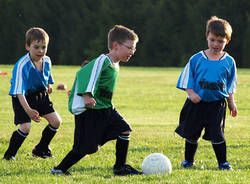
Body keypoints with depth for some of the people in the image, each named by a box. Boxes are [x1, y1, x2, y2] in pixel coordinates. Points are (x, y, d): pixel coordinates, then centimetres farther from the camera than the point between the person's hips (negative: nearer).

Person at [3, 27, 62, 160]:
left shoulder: (46, 61, -11)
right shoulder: (22, 66, -32)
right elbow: (19, 92, -37)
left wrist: (48, 86, 32)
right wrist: (28, 110, -47)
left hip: (41, 96, 6)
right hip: (23, 98, -6)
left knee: (56, 121, 2)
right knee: (26, 127, -21)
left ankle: (41, 149, 22)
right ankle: (9, 154, -2)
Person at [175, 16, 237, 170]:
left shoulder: (229, 62, 2)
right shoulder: (197, 59, -2)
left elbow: (231, 84, 12)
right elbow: (187, 79, 2)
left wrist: (231, 102, 9)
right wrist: (191, 93, -12)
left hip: (217, 104, -1)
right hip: (197, 103, 1)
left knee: (216, 134, -9)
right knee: (191, 134, 10)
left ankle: (223, 162, 3)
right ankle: (188, 160, 28)